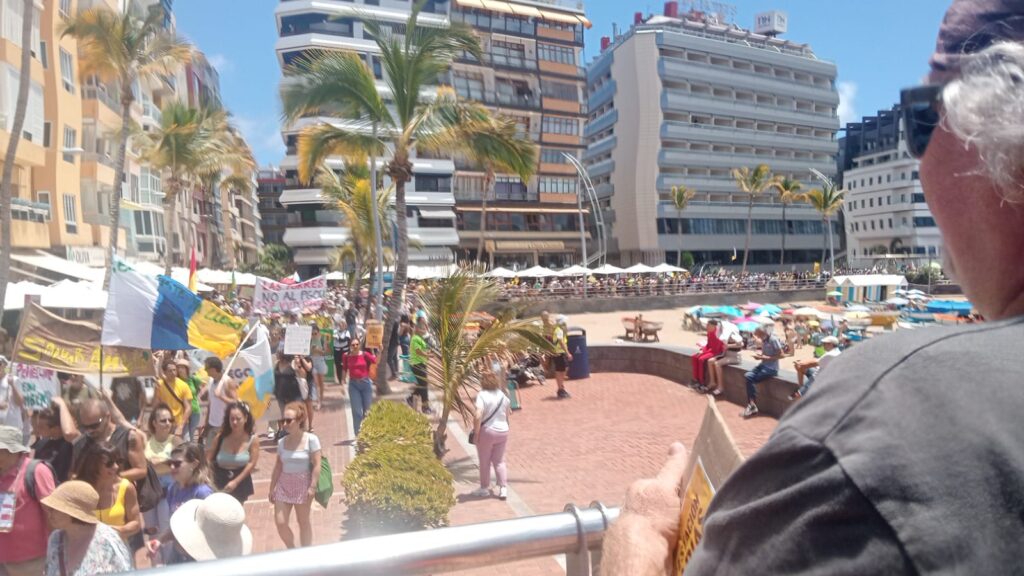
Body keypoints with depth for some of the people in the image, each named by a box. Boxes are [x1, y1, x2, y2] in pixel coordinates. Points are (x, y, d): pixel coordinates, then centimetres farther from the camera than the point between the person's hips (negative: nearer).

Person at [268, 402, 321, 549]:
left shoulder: (311, 439, -13)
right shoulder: (282, 442, 1)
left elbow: (316, 465, -13)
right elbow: (278, 466, 7)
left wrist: (313, 486, -16)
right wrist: (272, 487, 8)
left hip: (303, 484, -4)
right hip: (283, 485, 4)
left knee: (303, 522, 9)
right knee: (280, 523, 1)